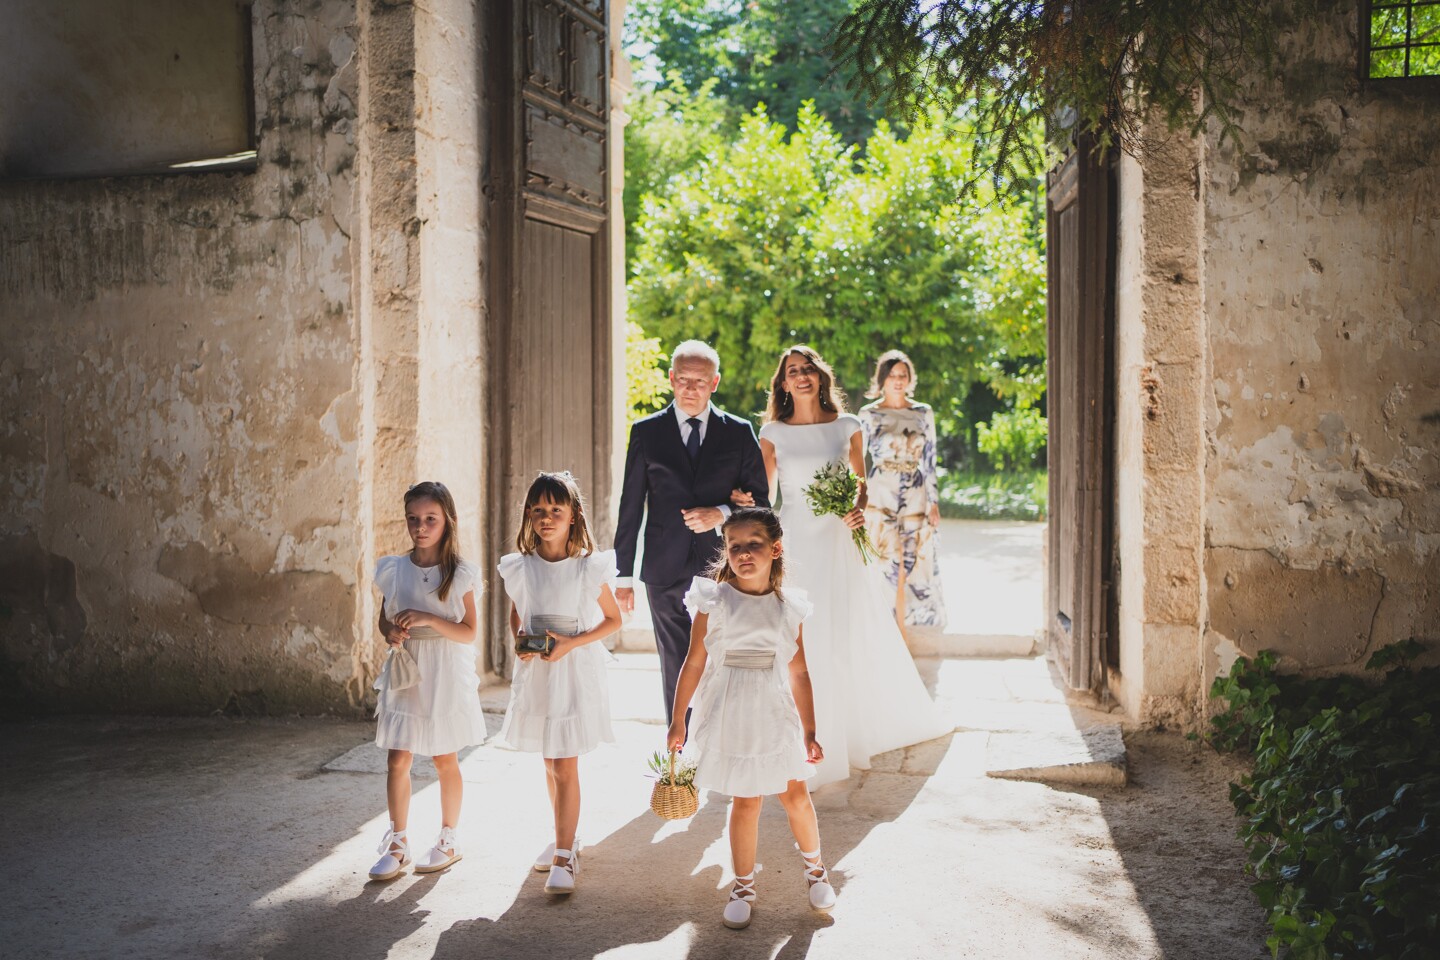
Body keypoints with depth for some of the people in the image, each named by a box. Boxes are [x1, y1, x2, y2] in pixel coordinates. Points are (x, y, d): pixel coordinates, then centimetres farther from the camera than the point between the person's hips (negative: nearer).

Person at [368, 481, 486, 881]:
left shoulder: (459, 574, -7)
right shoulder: (393, 570, 2)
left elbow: (468, 633, -8)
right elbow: (383, 620, 13)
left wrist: (428, 619, -21)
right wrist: (391, 632, -10)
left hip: (445, 676, -3)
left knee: (445, 759, 9)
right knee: (397, 760, 1)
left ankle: (448, 840, 23)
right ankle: (397, 844, 12)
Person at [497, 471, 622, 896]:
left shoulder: (589, 567, -9)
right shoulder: (520, 568, 1)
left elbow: (613, 619, -1)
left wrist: (572, 643, -14)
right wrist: (519, 643, -4)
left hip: (575, 670, -4)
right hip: (535, 671, 4)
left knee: (566, 766, -7)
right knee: (550, 764, 16)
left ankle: (563, 859, -2)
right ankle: (565, 839, 33)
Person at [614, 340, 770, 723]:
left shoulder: (739, 433, 6)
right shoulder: (646, 432, 6)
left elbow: (759, 501, 7)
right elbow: (630, 507, 7)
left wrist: (721, 513, -14)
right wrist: (624, 575, 4)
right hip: (667, 573, 0)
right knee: (676, 672, 5)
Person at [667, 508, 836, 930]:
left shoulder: (789, 607, 0)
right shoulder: (714, 601, -6)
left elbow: (798, 674, 5)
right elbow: (694, 663, -1)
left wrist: (810, 733, 6)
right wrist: (677, 720, 2)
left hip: (775, 716, 2)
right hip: (731, 717, -2)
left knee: (795, 794, 7)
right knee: (745, 800, 3)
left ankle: (815, 868, 31)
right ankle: (743, 885, 20)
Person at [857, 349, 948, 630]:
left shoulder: (924, 414, 8)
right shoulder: (868, 414, 2)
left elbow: (930, 461, 9)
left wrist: (934, 502, 4)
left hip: (914, 499, 2)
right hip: (879, 499, -2)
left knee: (908, 567, 2)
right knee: (885, 567, -5)